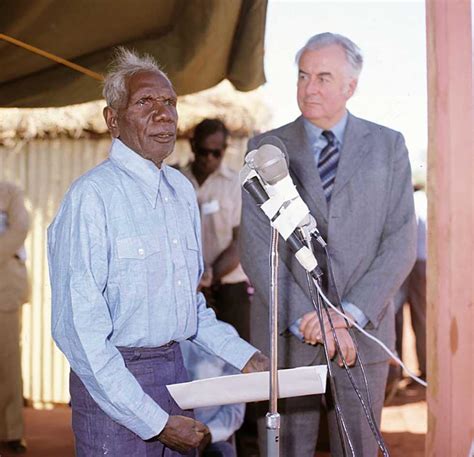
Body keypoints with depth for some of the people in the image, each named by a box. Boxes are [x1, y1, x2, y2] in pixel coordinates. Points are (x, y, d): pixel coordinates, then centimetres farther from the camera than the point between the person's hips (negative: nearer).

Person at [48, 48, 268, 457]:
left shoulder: (182, 190, 11)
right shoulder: (91, 196, -14)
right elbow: (78, 329, -18)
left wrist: (242, 355, 6)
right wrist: (155, 422, -18)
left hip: (175, 370, 7)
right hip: (113, 382, -7)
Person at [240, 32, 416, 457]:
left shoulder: (388, 146, 5)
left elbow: (401, 243, -1)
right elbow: (256, 247, -3)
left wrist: (351, 314, -13)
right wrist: (303, 320, -14)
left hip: (363, 333, 1)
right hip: (285, 334, 0)